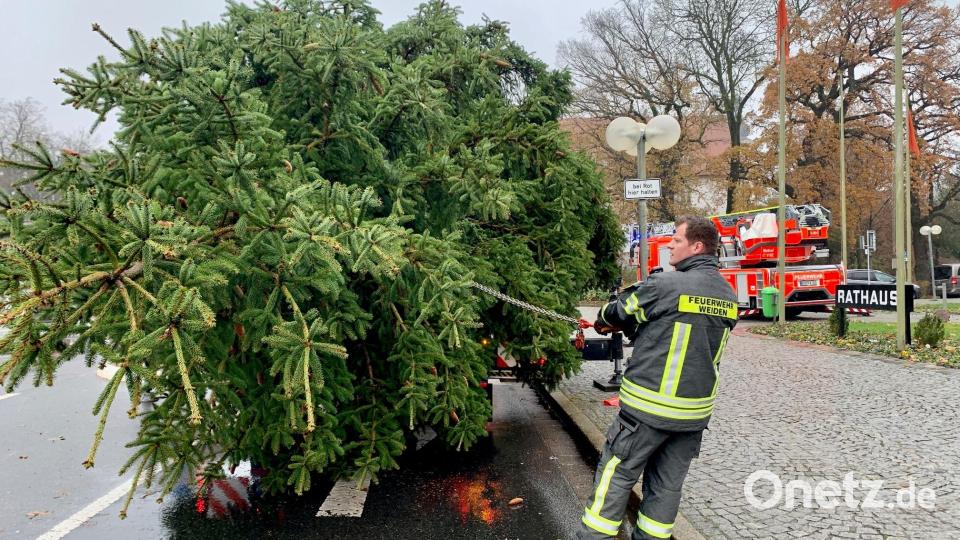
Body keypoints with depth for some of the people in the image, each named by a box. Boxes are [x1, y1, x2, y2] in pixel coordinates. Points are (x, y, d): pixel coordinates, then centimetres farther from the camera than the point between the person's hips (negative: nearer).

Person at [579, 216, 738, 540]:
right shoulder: (727, 296, 6)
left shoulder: (666, 285, -16)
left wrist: (603, 320, 22)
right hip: (695, 409, 6)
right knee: (667, 484, 14)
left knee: (616, 475, 5)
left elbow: (620, 312, -2)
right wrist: (632, 328, 16)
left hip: (650, 406, -6)